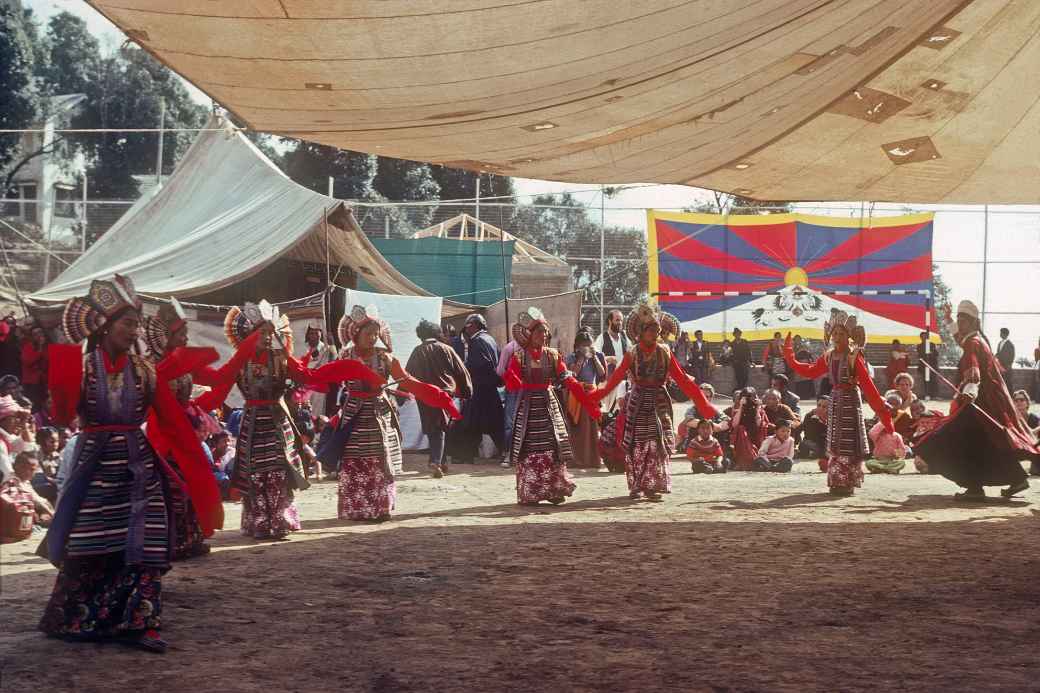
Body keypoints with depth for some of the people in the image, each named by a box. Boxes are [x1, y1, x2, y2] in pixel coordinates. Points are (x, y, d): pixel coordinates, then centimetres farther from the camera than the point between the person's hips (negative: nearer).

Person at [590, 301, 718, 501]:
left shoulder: (664, 353, 2)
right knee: (636, 445, 2)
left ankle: (652, 486, 0)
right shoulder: (632, 354, -1)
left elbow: (682, 379, 2)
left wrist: (703, 404, -1)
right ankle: (637, 486, 14)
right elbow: (615, 378, -1)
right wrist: (595, 395, -9)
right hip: (638, 402, -1)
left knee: (659, 443, -6)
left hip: (659, 402, 1)